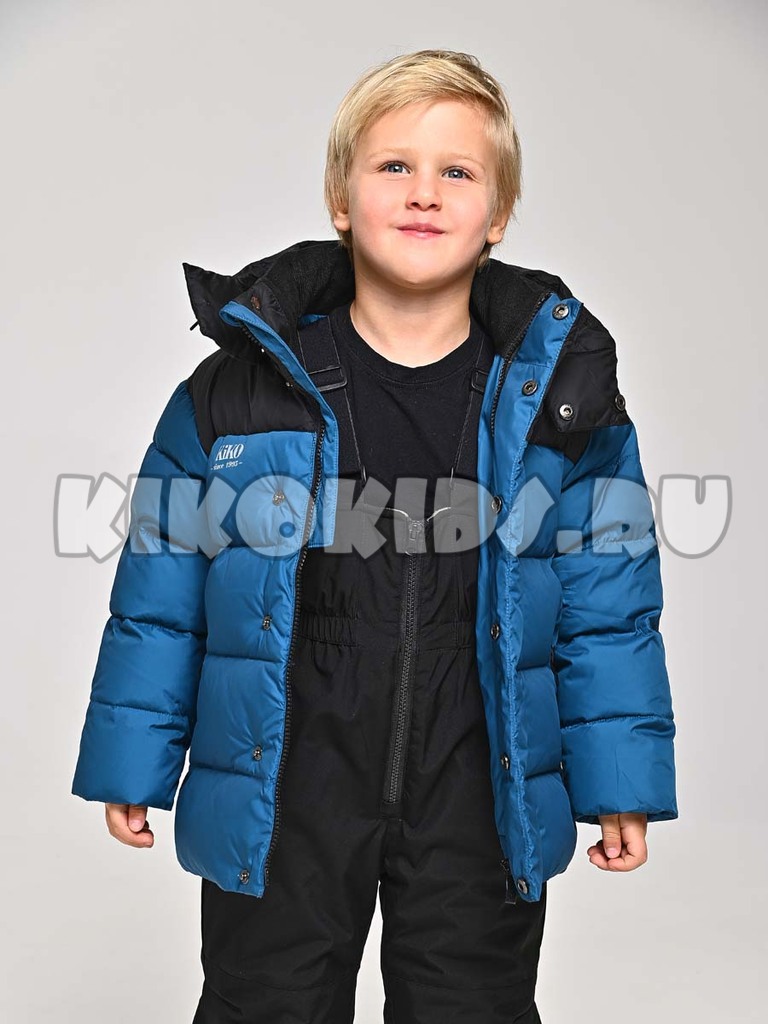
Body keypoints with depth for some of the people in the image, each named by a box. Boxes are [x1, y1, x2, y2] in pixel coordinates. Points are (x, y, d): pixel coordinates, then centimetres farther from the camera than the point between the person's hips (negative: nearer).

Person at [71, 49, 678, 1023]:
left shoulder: (560, 394, -4)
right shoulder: (239, 387, -6)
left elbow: (608, 603, 1)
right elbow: (161, 595, 0)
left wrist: (620, 786, 2)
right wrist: (133, 763, 4)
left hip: (484, 798, 1)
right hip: (279, 799, 0)